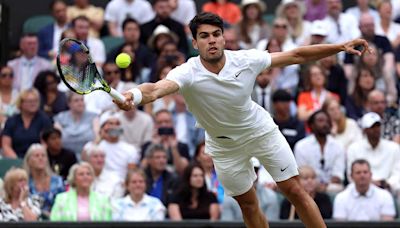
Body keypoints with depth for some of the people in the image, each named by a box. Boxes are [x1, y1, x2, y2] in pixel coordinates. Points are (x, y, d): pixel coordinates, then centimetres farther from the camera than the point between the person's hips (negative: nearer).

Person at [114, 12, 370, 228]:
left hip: (261, 130, 0)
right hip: (225, 147, 0)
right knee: (248, 204, 11)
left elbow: (296, 55, -14)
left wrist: (340, 47, -18)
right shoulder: (188, 73, -31)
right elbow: (157, 88, -52)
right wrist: (133, 96, -74)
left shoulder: (245, 60, -23)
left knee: (295, 191, -1)